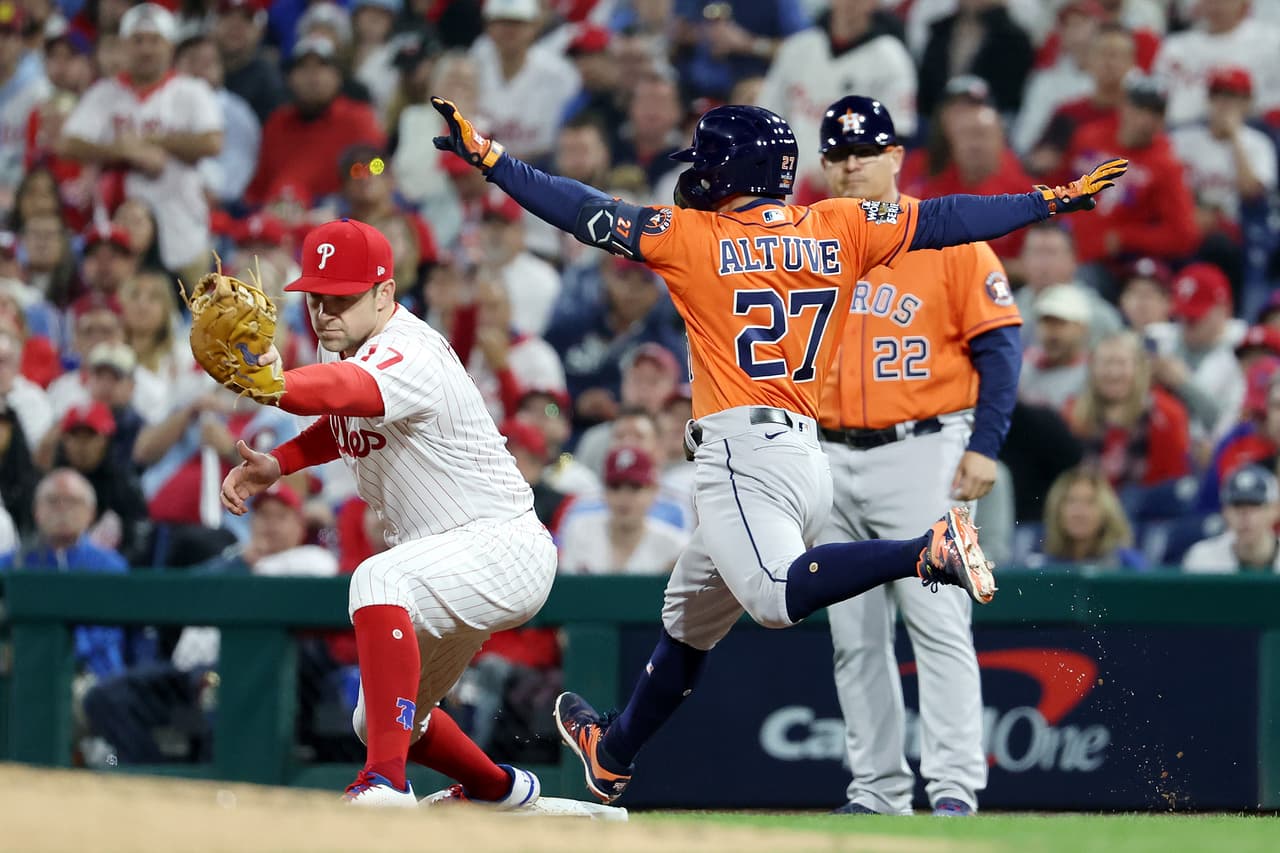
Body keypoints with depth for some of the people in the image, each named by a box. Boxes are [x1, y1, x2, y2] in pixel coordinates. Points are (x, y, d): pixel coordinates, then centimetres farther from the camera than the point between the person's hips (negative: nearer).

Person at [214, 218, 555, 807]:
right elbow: (343, 422, 22)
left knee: (379, 579, -39)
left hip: (504, 544, -10)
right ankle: (502, 791, 50)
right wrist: (277, 464, 2)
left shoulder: (410, 355, -26)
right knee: (379, 722, 22)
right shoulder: (342, 344, 3)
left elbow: (351, 389, -48)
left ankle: (386, 781, -43)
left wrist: (278, 385, -69)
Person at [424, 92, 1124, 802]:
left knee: (779, 595, -30)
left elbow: (588, 215, -2)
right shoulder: (840, 229, 10)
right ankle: (613, 755, 38)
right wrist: (1055, 199, 15)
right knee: (689, 617, 23)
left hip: (744, 454, -8)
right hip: (809, 457, 8)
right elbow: (945, 219, 9)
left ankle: (930, 551, -40)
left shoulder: (692, 236, -3)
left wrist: (487, 158, 5)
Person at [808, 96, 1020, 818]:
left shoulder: (950, 239, -2)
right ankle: (877, 788, 13)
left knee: (938, 622, -13)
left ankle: (955, 786, -14)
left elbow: (999, 344, -5)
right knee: (854, 636, 7)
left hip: (922, 455, -5)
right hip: (831, 461, 5)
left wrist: (985, 445, -13)